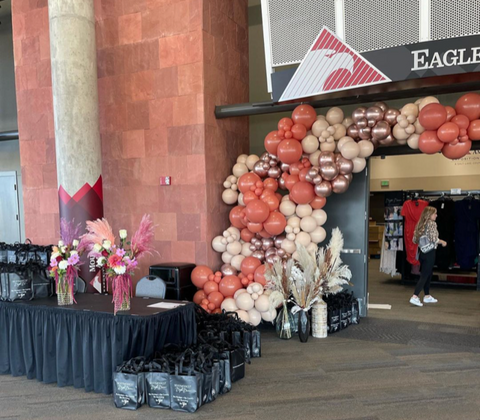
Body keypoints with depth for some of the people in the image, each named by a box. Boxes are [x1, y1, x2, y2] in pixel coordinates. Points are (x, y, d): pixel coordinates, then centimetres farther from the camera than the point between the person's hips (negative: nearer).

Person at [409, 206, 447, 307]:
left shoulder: (420, 224, 9)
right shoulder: (432, 223, -12)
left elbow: (414, 240, 9)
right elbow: (434, 239, -19)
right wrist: (442, 242, -1)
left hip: (421, 251, 8)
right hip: (429, 252, -8)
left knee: (428, 274, 19)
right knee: (425, 275, -6)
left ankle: (427, 296, 27)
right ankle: (414, 297, -13)